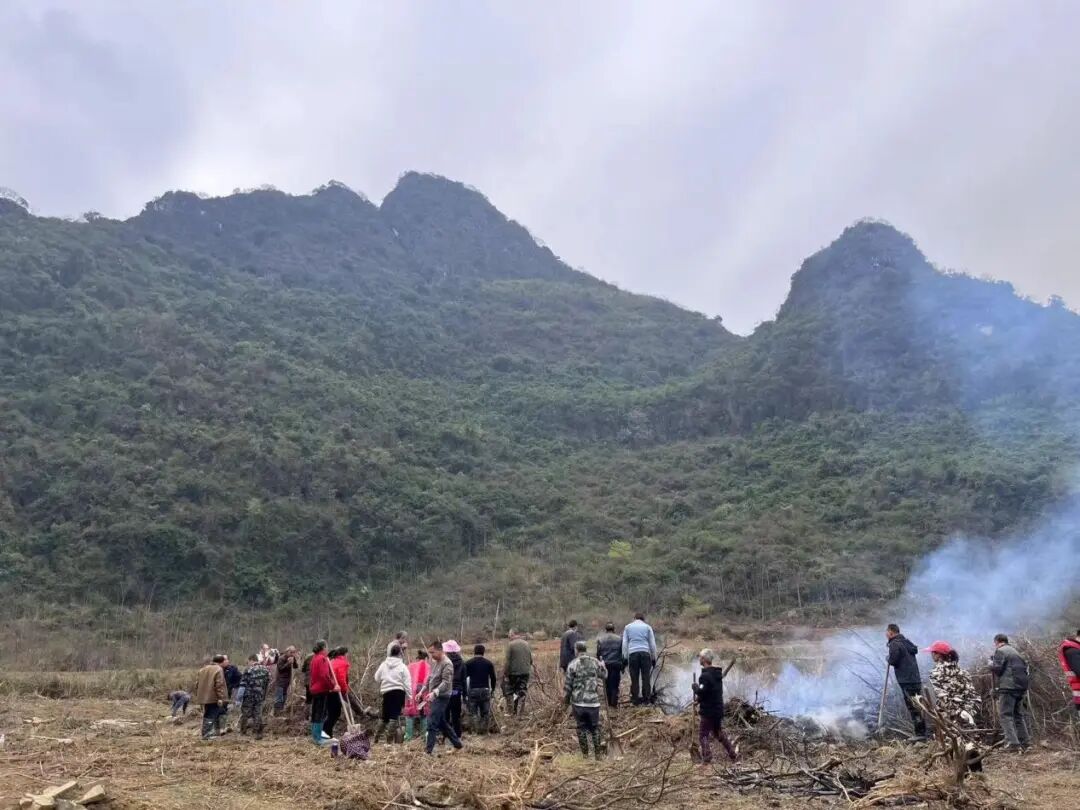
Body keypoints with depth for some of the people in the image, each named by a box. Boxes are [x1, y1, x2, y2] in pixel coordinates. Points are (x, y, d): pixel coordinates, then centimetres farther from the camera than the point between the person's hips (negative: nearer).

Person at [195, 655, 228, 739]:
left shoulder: (203, 669, 14)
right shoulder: (218, 670, -11)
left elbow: (197, 683, 16)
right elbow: (219, 685, -18)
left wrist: (197, 696, 23)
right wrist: (220, 697, -18)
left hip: (204, 697, 8)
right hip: (213, 698, -8)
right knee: (210, 716, -2)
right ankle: (206, 734, -2)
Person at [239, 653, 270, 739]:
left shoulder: (248, 670, -12)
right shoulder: (265, 670, 4)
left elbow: (243, 685, -13)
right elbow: (267, 684, 9)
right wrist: (264, 695, 18)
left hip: (249, 696, -4)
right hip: (260, 696, 4)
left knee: (245, 713, 12)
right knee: (258, 714, 9)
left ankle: (243, 730, 23)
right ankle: (259, 733, 5)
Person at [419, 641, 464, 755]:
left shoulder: (447, 664, -15)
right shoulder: (434, 662, 13)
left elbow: (446, 682, -23)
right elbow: (429, 678, 22)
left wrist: (434, 692, -33)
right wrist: (423, 691, 15)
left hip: (441, 697, -9)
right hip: (434, 697, 9)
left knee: (432, 723, -10)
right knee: (443, 723, 15)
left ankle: (429, 749, -6)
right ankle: (457, 744, 25)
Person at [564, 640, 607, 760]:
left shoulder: (572, 664, -5)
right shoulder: (596, 662, 1)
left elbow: (568, 686, -3)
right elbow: (604, 676, 17)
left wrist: (567, 701, 9)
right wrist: (603, 666, 36)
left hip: (578, 702, -1)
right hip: (593, 701, 1)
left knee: (581, 727, 10)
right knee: (595, 727, 13)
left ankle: (585, 754, 13)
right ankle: (597, 753, 13)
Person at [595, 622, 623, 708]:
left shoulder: (600, 639, 2)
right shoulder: (619, 639, 2)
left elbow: (598, 653, 3)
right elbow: (622, 653, 3)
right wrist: (622, 667, 8)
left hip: (605, 665, 1)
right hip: (616, 664, -1)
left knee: (607, 685, 11)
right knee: (615, 685, 3)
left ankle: (609, 703, 13)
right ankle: (614, 703, -1)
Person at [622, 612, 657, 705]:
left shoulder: (627, 627, 16)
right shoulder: (647, 627, 13)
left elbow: (624, 644, 9)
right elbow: (652, 644, 10)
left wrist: (624, 657, 9)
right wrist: (654, 658, 14)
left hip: (632, 653, 0)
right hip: (645, 653, 0)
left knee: (634, 678, 2)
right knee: (646, 677, 3)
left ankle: (635, 700, 2)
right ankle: (647, 699, 1)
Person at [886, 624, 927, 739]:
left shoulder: (894, 644, -10)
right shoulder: (906, 642, 19)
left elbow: (893, 661, -18)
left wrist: (889, 659, 4)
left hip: (907, 681, -9)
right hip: (916, 678, 9)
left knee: (913, 707, -7)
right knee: (917, 707, 13)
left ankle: (920, 733, -8)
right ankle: (921, 733, 17)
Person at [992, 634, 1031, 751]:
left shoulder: (1000, 651, -5)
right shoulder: (1015, 651, 21)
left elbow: (997, 669, -12)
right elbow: (1025, 666, 22)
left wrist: (991, 664, 6)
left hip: (1008, 687, -9)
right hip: (1021, 687, 9)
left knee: (1005, 715, -9)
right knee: (1018, 714, 18)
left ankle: (1012, 743, -19)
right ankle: (1025, 741, 20)